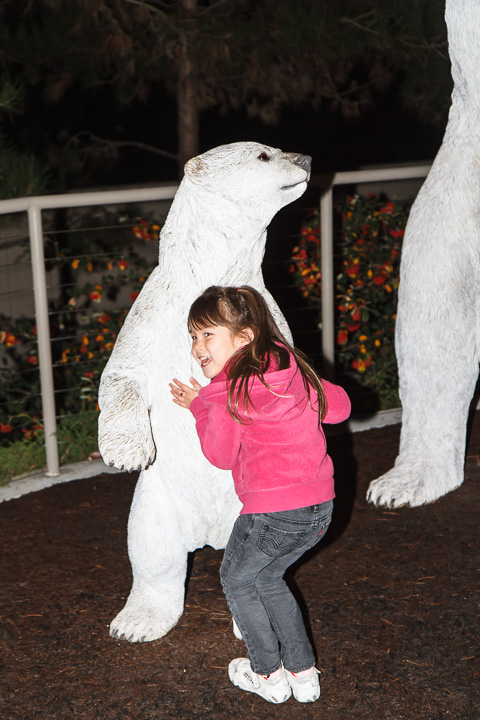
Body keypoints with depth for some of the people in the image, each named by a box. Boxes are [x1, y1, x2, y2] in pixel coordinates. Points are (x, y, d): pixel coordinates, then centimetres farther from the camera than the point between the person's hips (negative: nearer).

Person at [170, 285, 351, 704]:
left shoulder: (228, 391, -11)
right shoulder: (293, 368, 8)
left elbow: (222, 455, -1)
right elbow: (338, 406, 17)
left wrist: (199, 407, 11)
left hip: (273, 512, -7)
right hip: (321, 505, 7)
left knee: (237, 580, 20)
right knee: (267, 577, 29)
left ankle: (268, 674, 30)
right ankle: (303, 672, 32)